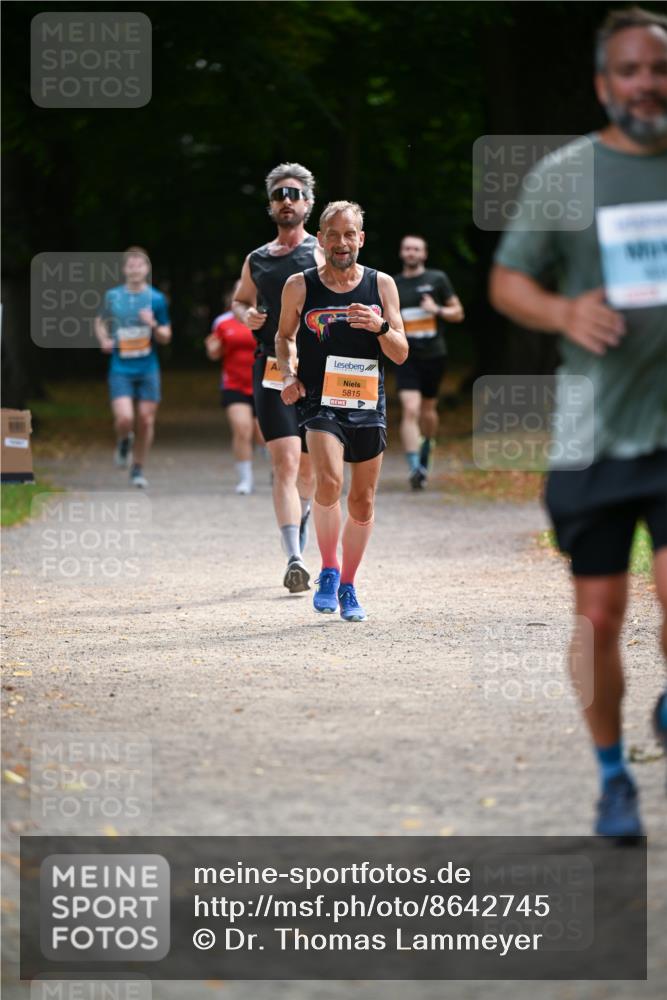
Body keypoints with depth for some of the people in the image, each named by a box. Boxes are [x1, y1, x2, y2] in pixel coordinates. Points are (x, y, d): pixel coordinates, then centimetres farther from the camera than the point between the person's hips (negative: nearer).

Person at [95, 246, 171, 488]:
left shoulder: (156, 299, 1)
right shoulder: (112, 296, 3)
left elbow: (166, 337, 5)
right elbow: (101, 321, 20)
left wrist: (154, 326, -16)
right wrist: (103, 340, 1)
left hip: (148, 369, 1)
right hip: (121, 369, -1)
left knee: (146, 421, 1)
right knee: (124, 418, -16)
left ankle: (138, 469, 18)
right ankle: (123, 442, 19)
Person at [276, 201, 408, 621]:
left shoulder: (381, 285, 2)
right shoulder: (300, 286, -1)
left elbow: (401, 354, 2)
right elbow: (284, 335, 17)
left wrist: (380, 326, -17)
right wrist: (289, 373, -1)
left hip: (368, 404, 2)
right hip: (320, 401, -2)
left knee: (363, 502, 8)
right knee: (329, 481, -26)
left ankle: (348, 586, 25)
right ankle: (328, 571, -8)